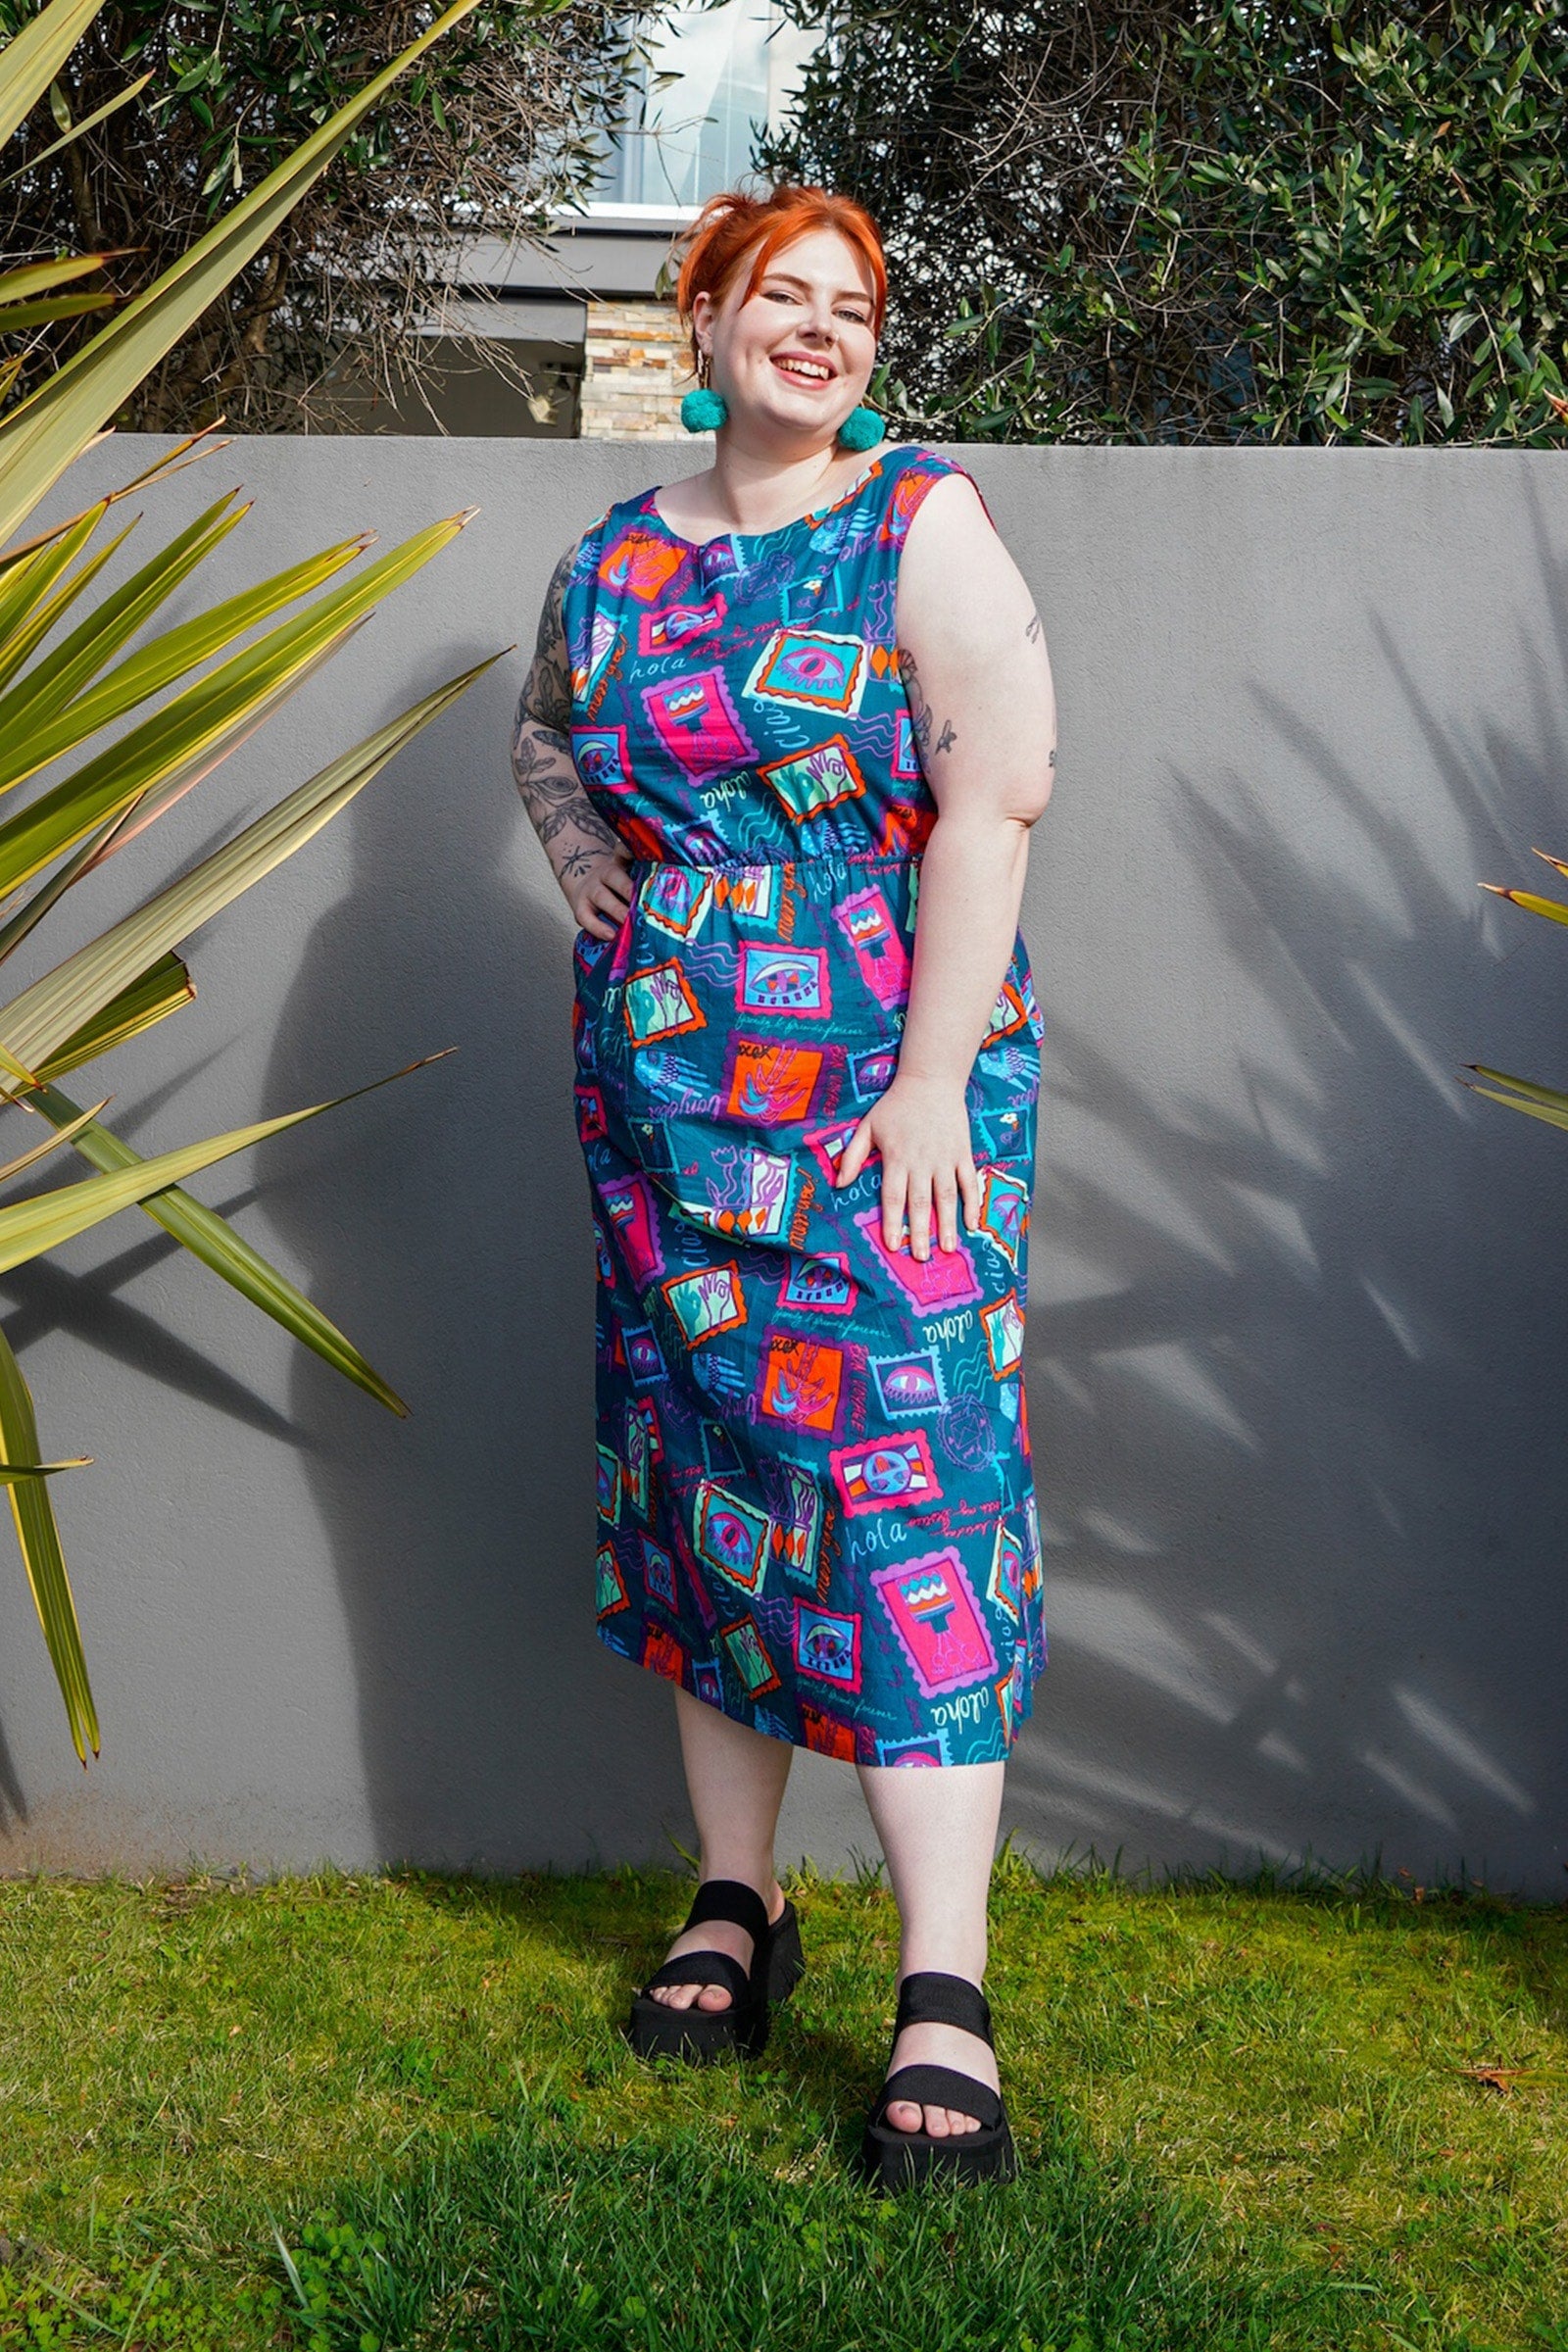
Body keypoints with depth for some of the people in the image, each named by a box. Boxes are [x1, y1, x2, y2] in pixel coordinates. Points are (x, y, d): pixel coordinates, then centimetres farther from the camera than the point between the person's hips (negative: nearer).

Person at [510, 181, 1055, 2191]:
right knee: (699, 1473, 8)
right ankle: (736, 1901, 21)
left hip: (881, 1084, -5)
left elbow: (991, 797, -11)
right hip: (661, 1097, 5)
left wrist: (936, 1075, -17)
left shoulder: (921, 522, -3)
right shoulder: (609, 562, 10)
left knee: (898, 1472, -12)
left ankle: (945, 1999, -14)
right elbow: (540, 720, 31)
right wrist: (572, 839, 9)